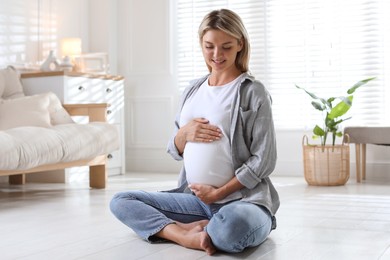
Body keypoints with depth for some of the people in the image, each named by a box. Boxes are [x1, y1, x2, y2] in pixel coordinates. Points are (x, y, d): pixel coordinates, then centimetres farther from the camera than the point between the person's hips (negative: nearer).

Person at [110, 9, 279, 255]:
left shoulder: (253, 92, -5)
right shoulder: (193, 89, 12)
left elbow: (264, 160, -9)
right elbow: (175, 151, 15)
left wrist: (218, 193, -13)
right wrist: (184, 134, -8)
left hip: (243, 199, -6)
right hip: (196, 199, 6)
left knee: (232, 225, -41)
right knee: (121, 201, -4)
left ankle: (197, 229, -9)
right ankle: (187, 234, -20)